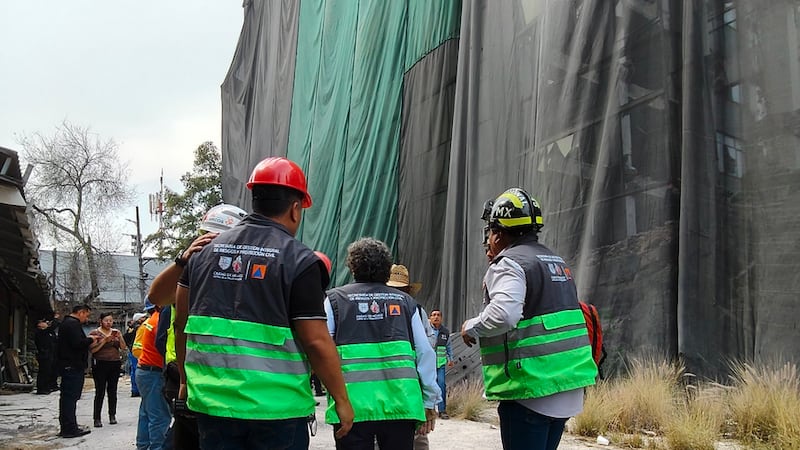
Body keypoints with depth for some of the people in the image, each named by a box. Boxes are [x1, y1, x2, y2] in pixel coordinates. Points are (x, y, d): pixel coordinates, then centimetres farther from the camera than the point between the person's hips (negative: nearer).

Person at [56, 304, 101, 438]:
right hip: (73, 366, -11)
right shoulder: (73, 324, -14)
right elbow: (78, 343, -25)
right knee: (70, 396, -8)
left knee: (68, 397, 14)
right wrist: (90, 339, -9)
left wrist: (88, 339, 10)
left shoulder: (67, 323, 20)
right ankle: (69, 429, -6)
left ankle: (67, 427, 21)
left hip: (68, 366, 11)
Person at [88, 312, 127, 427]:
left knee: (112, 391, 4)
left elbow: (124, 348, 6)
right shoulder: (95, 333, 1)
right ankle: (97, 418, -2)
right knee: (100, 392, -6)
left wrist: (119, 337, -9)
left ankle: (112, 416, 12)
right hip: (100, 365, -3)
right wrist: (104, 340, -17)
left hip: (115, 364, 3)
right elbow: (92, 349, -9)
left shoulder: (116, 332, 12)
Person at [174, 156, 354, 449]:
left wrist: (186, 379, 25)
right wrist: (342, 400, -3)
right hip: (277, 409, -4)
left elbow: (181, 323, 12)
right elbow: (317, 341, -14)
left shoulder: (206, 251, 6)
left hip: (212, 401, 5)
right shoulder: (299, 260, -10)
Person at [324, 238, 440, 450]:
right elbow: (425, 353, 9)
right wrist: (430, 401, 14)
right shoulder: (405, 301, 12)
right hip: (400, 403, 2)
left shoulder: (335, 299, 5)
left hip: (352, 405, -2)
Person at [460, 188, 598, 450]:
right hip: (567, 387, 9)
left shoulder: (509, 263, -12)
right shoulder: (557, 261, 17)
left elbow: (504, 314, -30)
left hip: (531, 388, -9)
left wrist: (472, 327, -10)